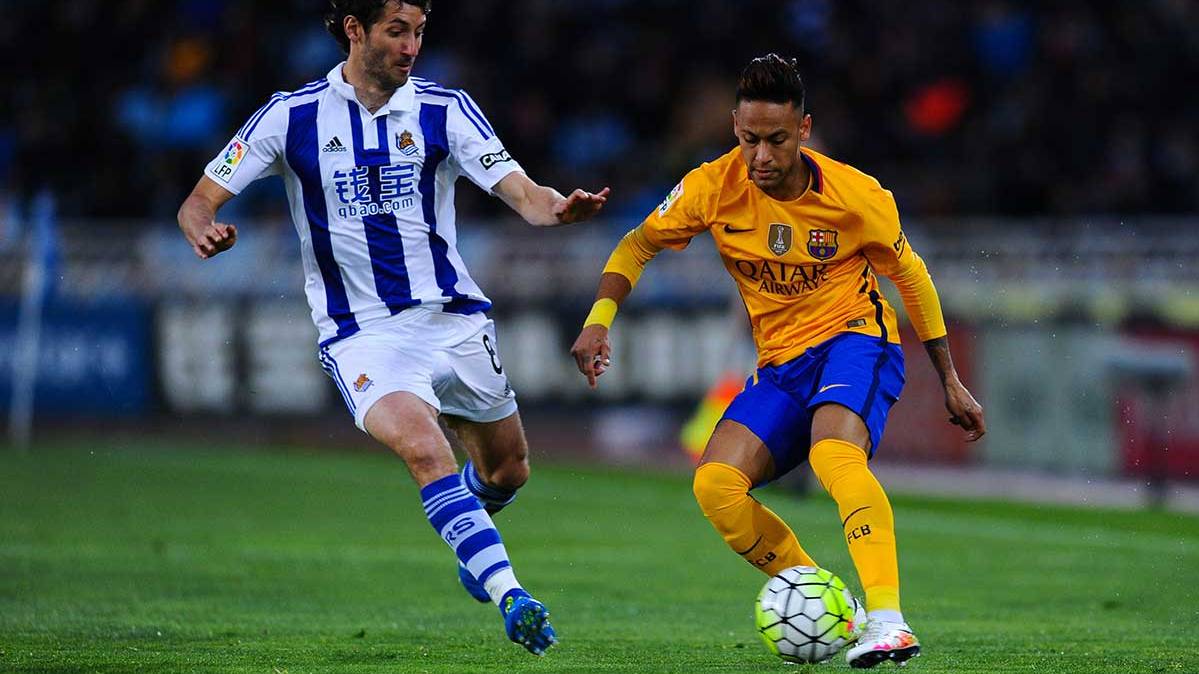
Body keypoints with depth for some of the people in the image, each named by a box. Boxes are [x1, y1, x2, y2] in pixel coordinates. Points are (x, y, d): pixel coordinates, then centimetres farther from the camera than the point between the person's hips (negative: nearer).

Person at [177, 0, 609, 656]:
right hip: (360, 332, -3)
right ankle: (511, 597, -33)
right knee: (424, 448, -29)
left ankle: (471, 540, 50)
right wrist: (203, 233, -24)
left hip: (453, 317, 3)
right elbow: (200, 202, 0)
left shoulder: (444, 109, -1)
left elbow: (520, 191, -9)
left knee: (507, 469, 14)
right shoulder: (291, 116, -4)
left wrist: (556, 207, -33)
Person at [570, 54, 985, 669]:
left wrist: (951, 382, 7)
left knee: (834, 452, -37)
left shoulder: (855, 196, -13)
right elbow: (638, 245, 7)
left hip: (855, 339, -4)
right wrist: (599, 320, -10)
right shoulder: (715, 187, -8)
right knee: (715, 485, -20)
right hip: (781, 367, 4)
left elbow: (910, 275, 3)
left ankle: (887, 623, -48)